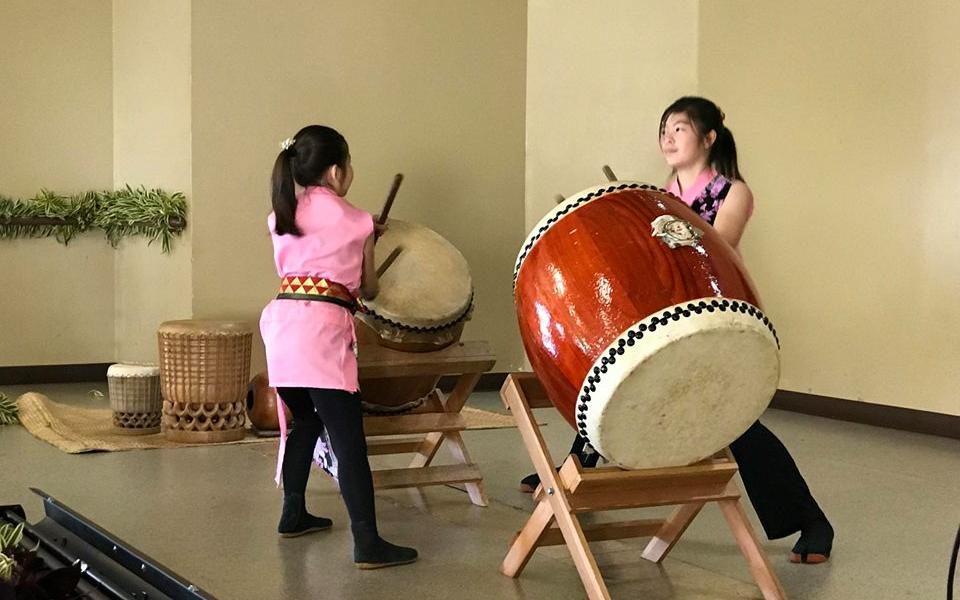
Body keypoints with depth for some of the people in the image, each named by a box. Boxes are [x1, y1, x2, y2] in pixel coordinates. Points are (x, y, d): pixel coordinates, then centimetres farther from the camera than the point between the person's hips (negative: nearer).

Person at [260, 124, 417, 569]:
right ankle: (367, 543, -9)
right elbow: (368, 289, 12)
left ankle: (293, 515, 32)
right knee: (348, 440, -6)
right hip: (321, 330, -6)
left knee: (304, 421, 24)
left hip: (281, 324, 6)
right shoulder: (355, 222, 3)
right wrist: (368, 282, 36)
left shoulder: (281, 217, 15)